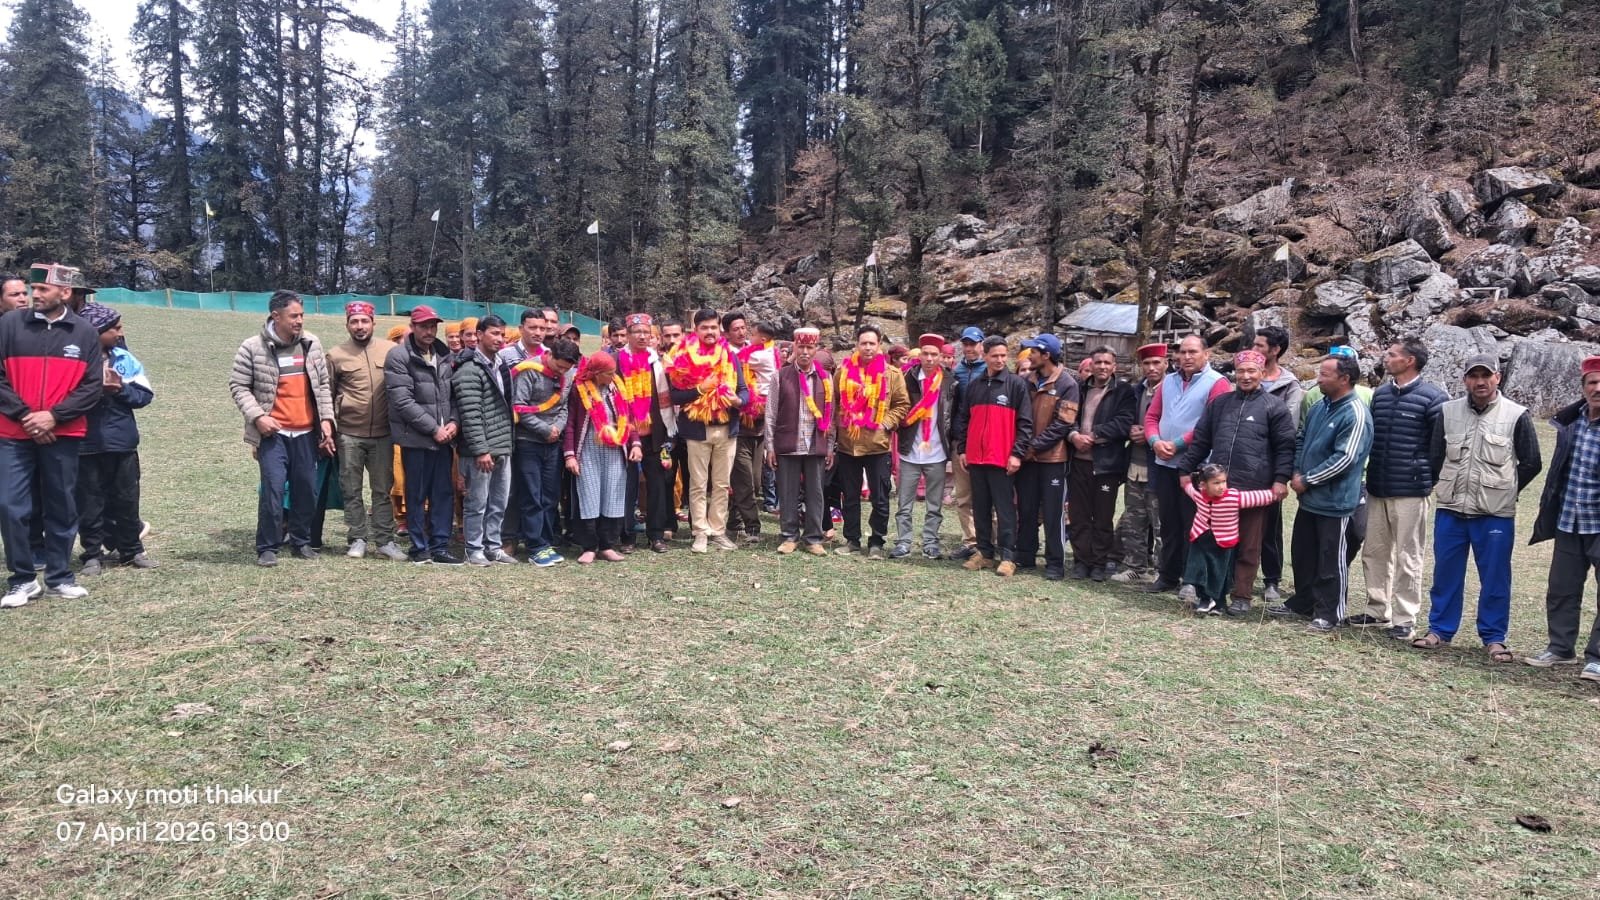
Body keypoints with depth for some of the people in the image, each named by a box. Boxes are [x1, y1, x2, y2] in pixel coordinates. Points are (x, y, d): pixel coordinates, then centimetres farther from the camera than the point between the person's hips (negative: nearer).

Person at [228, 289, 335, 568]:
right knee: (272, 490, -8)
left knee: (307, 489, 10)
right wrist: (257, 416, -14)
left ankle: (301, 541, 25)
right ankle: (267, 547, 6)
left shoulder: (312, 344, 5)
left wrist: (326, 419, 3)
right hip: (273, 433, -4)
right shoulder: (253, 348, -6)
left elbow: (323, 384, 11)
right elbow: (239, 386, -1)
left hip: (306, 432, 4)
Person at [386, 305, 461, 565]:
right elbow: (403, 401, -15)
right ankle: (420, 548, 14)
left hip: (443, 437, 5)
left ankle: (440, 546, 15)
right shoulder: (399, 356, -8)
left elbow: (453, 393, 12)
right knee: (417, 495, 4)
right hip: (416, 438, -5)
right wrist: (433, 429, -15)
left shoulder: (444, 355, 10)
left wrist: (454, 422, -6)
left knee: (444, 493, 7)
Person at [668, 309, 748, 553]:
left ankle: (718, 530, 17)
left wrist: (739, 400, -16)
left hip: (727, 429, 3)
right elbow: (675, 395, -8)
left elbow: (744, 389, 6)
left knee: (722, 484, 9)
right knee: (698, 485, 3)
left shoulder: (730, 357, 8)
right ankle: (701, 533, 10)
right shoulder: (684, 358, -2)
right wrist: (700, 390, -20)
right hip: (697, 429, -3)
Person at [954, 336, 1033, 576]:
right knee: (980, 509, 10)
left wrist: (1017, 453, -11)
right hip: (975, 458, 5)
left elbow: (1025, 422, -6)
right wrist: (961, 449, 9)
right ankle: (984, 552, 18)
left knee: (1005, 509, -2)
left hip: (1003, 459, -5)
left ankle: (1007, 556, 1)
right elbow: (963, 420, 16)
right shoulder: (974, 385, 12)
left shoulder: (1017, 384, -2)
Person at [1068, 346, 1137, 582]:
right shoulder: (1080, 389, 14)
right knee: (1079, 515, 7)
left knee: (1103, 517, 3)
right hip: (1078, 461, 4)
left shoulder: (1124, 391, 0)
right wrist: (1073, 435, -11)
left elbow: (1123, 423, -11)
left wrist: (1093, 435, -14)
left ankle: (1100, 563, 13)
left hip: (1106, 463, -4)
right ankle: (1082, 560, 16)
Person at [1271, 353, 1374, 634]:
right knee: (1302, 553, 18)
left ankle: (1328, 613, 13)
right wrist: (1297, 473, 2)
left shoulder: (1355, 414, -17)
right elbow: (1301, 440, 17)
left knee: (1330, 560, 2)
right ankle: (1302, 602, 32)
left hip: (1334, 501, -8)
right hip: (1309, 497, 8)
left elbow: (1344, 458, -22)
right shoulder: (1319, 406, 9)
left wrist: (1307, 480, -16)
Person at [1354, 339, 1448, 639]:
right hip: (1376, 488, 7)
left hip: (1410, 491, -7)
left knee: (1408, 558, 1)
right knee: (1374, 552, 13)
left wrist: (1429, 477, -5)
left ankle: (1405, 618, 10)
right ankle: (1378, 610, 24)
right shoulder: (1380, 393, 11)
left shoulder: (1433, 397, -10)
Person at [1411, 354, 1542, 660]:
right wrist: (1446, 488, 12)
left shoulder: (1517, 415, -5)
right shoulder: (1449, 411, 2)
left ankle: (1494, 638, 15)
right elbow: (1435, 456, 12)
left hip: (1496, 514, -2)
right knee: (1445, 574, 9)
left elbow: (1531, 463, 3)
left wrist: (1503, 491, 7)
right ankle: (1440, 630, 20)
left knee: (1495, 578, 4)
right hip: (1450, 510, 3)